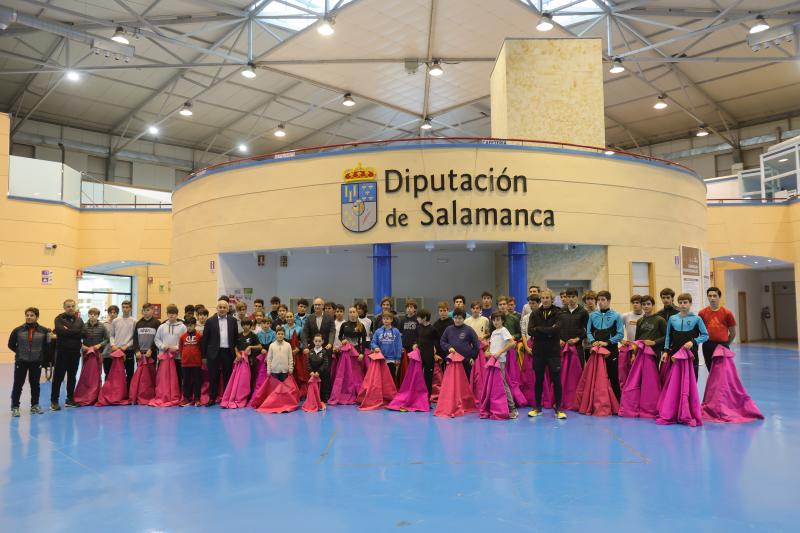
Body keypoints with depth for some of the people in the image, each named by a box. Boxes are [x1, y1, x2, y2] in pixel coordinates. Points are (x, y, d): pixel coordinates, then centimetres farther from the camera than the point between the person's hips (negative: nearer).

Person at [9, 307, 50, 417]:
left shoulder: (43, 331, -7)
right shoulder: (18, 330, -7)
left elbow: (47, 345, 3)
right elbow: (11, 344, 4)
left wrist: (41, 355, -1)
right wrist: (20, 352, 3)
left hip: (36, 362, 1)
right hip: (21, 362, -1)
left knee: (35, 384, 12)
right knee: (18, 384, 1)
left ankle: (35, 405, 24)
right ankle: (15, 407, 11)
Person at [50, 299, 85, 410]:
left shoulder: (79, 320, 10)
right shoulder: (59, 319, 0)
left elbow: (83, 333, -8)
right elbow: (61, 331, -19)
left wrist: (67, 331, -11)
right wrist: (74, 332, -13)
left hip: (75, 352, 4)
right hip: (62, 352, -3)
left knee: (72, 376, 10)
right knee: (58, 377, -1)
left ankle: (70, 399, 19)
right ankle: (54, 401, 4)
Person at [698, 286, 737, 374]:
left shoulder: (727, 313, 0)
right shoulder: (702, 313, 1)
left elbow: (733, 333, 8)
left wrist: (725, 344, 11)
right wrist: (707, 343, 9)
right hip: (708, 347, 1)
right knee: (712, 372, 10)